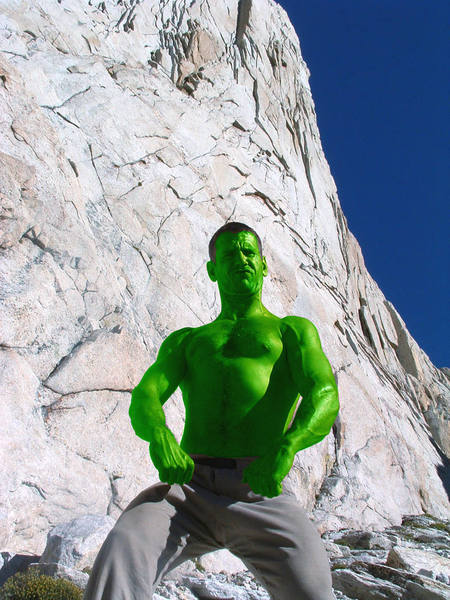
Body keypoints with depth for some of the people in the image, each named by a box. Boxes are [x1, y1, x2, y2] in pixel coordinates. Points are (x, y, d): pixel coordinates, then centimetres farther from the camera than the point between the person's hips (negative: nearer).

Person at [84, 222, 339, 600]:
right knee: (118, 558, -29)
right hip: (189, 488, 1)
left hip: (263, 493, -1)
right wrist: (159, 435, -17)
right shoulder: (185, 341, 27)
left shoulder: (293, 330, 20)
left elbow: (324, 398, 2)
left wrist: (285, 447, -22)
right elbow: (145, 395, 9)